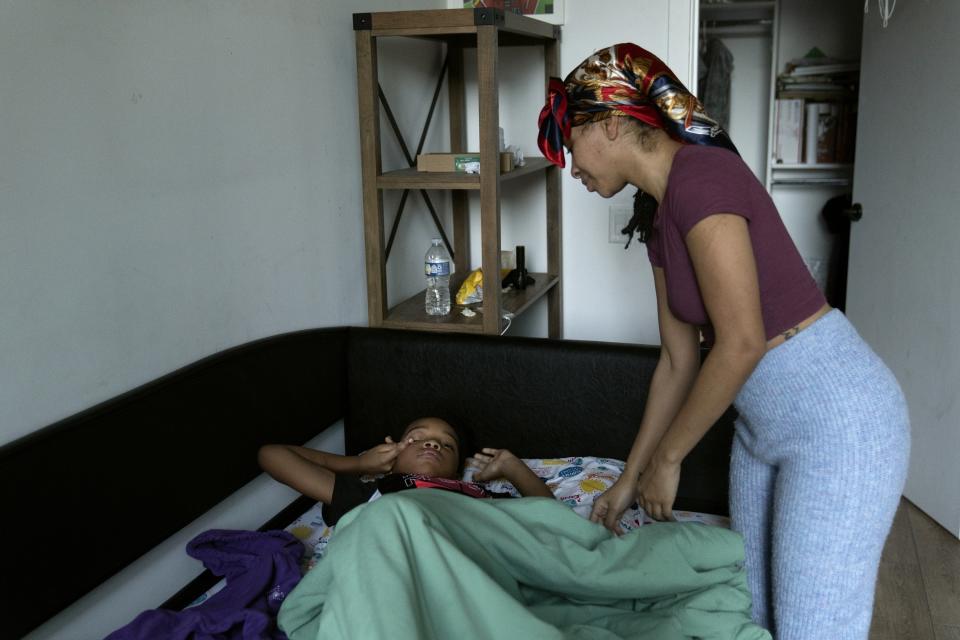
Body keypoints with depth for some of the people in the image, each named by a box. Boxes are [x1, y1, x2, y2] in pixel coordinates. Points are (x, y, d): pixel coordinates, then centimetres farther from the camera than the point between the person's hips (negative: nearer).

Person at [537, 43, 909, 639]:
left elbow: (742, 343, -24)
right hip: (764, 426, 9)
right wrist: (630, 478, 16)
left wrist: (665, 459, -12)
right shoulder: (659, 215, 8)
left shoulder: (700, 176, -20)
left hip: (839, 418, -9)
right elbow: (678, 360, 12)